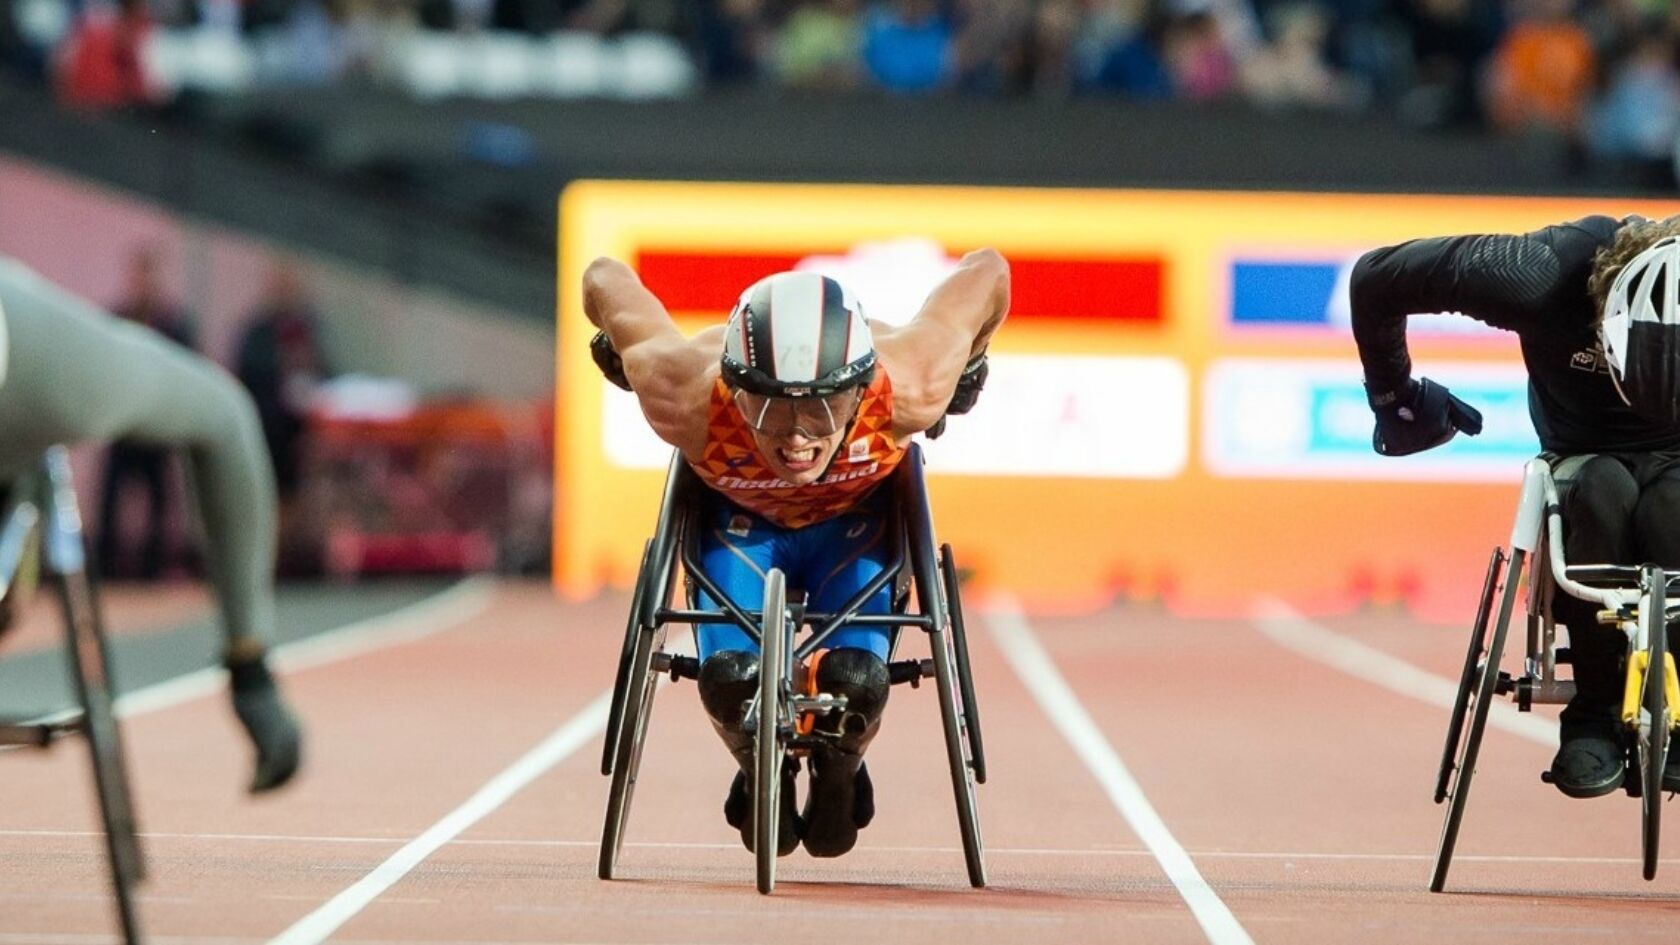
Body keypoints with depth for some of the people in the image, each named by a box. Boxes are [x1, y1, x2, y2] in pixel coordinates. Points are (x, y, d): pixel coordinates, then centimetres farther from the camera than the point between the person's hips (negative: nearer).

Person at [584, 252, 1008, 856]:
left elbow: (987, 271, -23)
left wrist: (965, 373, -5)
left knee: (854, 681, -23)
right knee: (731, 676, -22)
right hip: (738, 517, 0)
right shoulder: (686, 402, -42)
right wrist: (622, 359, -4)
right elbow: (605, 279, -25)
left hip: (857, 521, 0)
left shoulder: (910, 390, -42)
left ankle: (838, 779, 17)